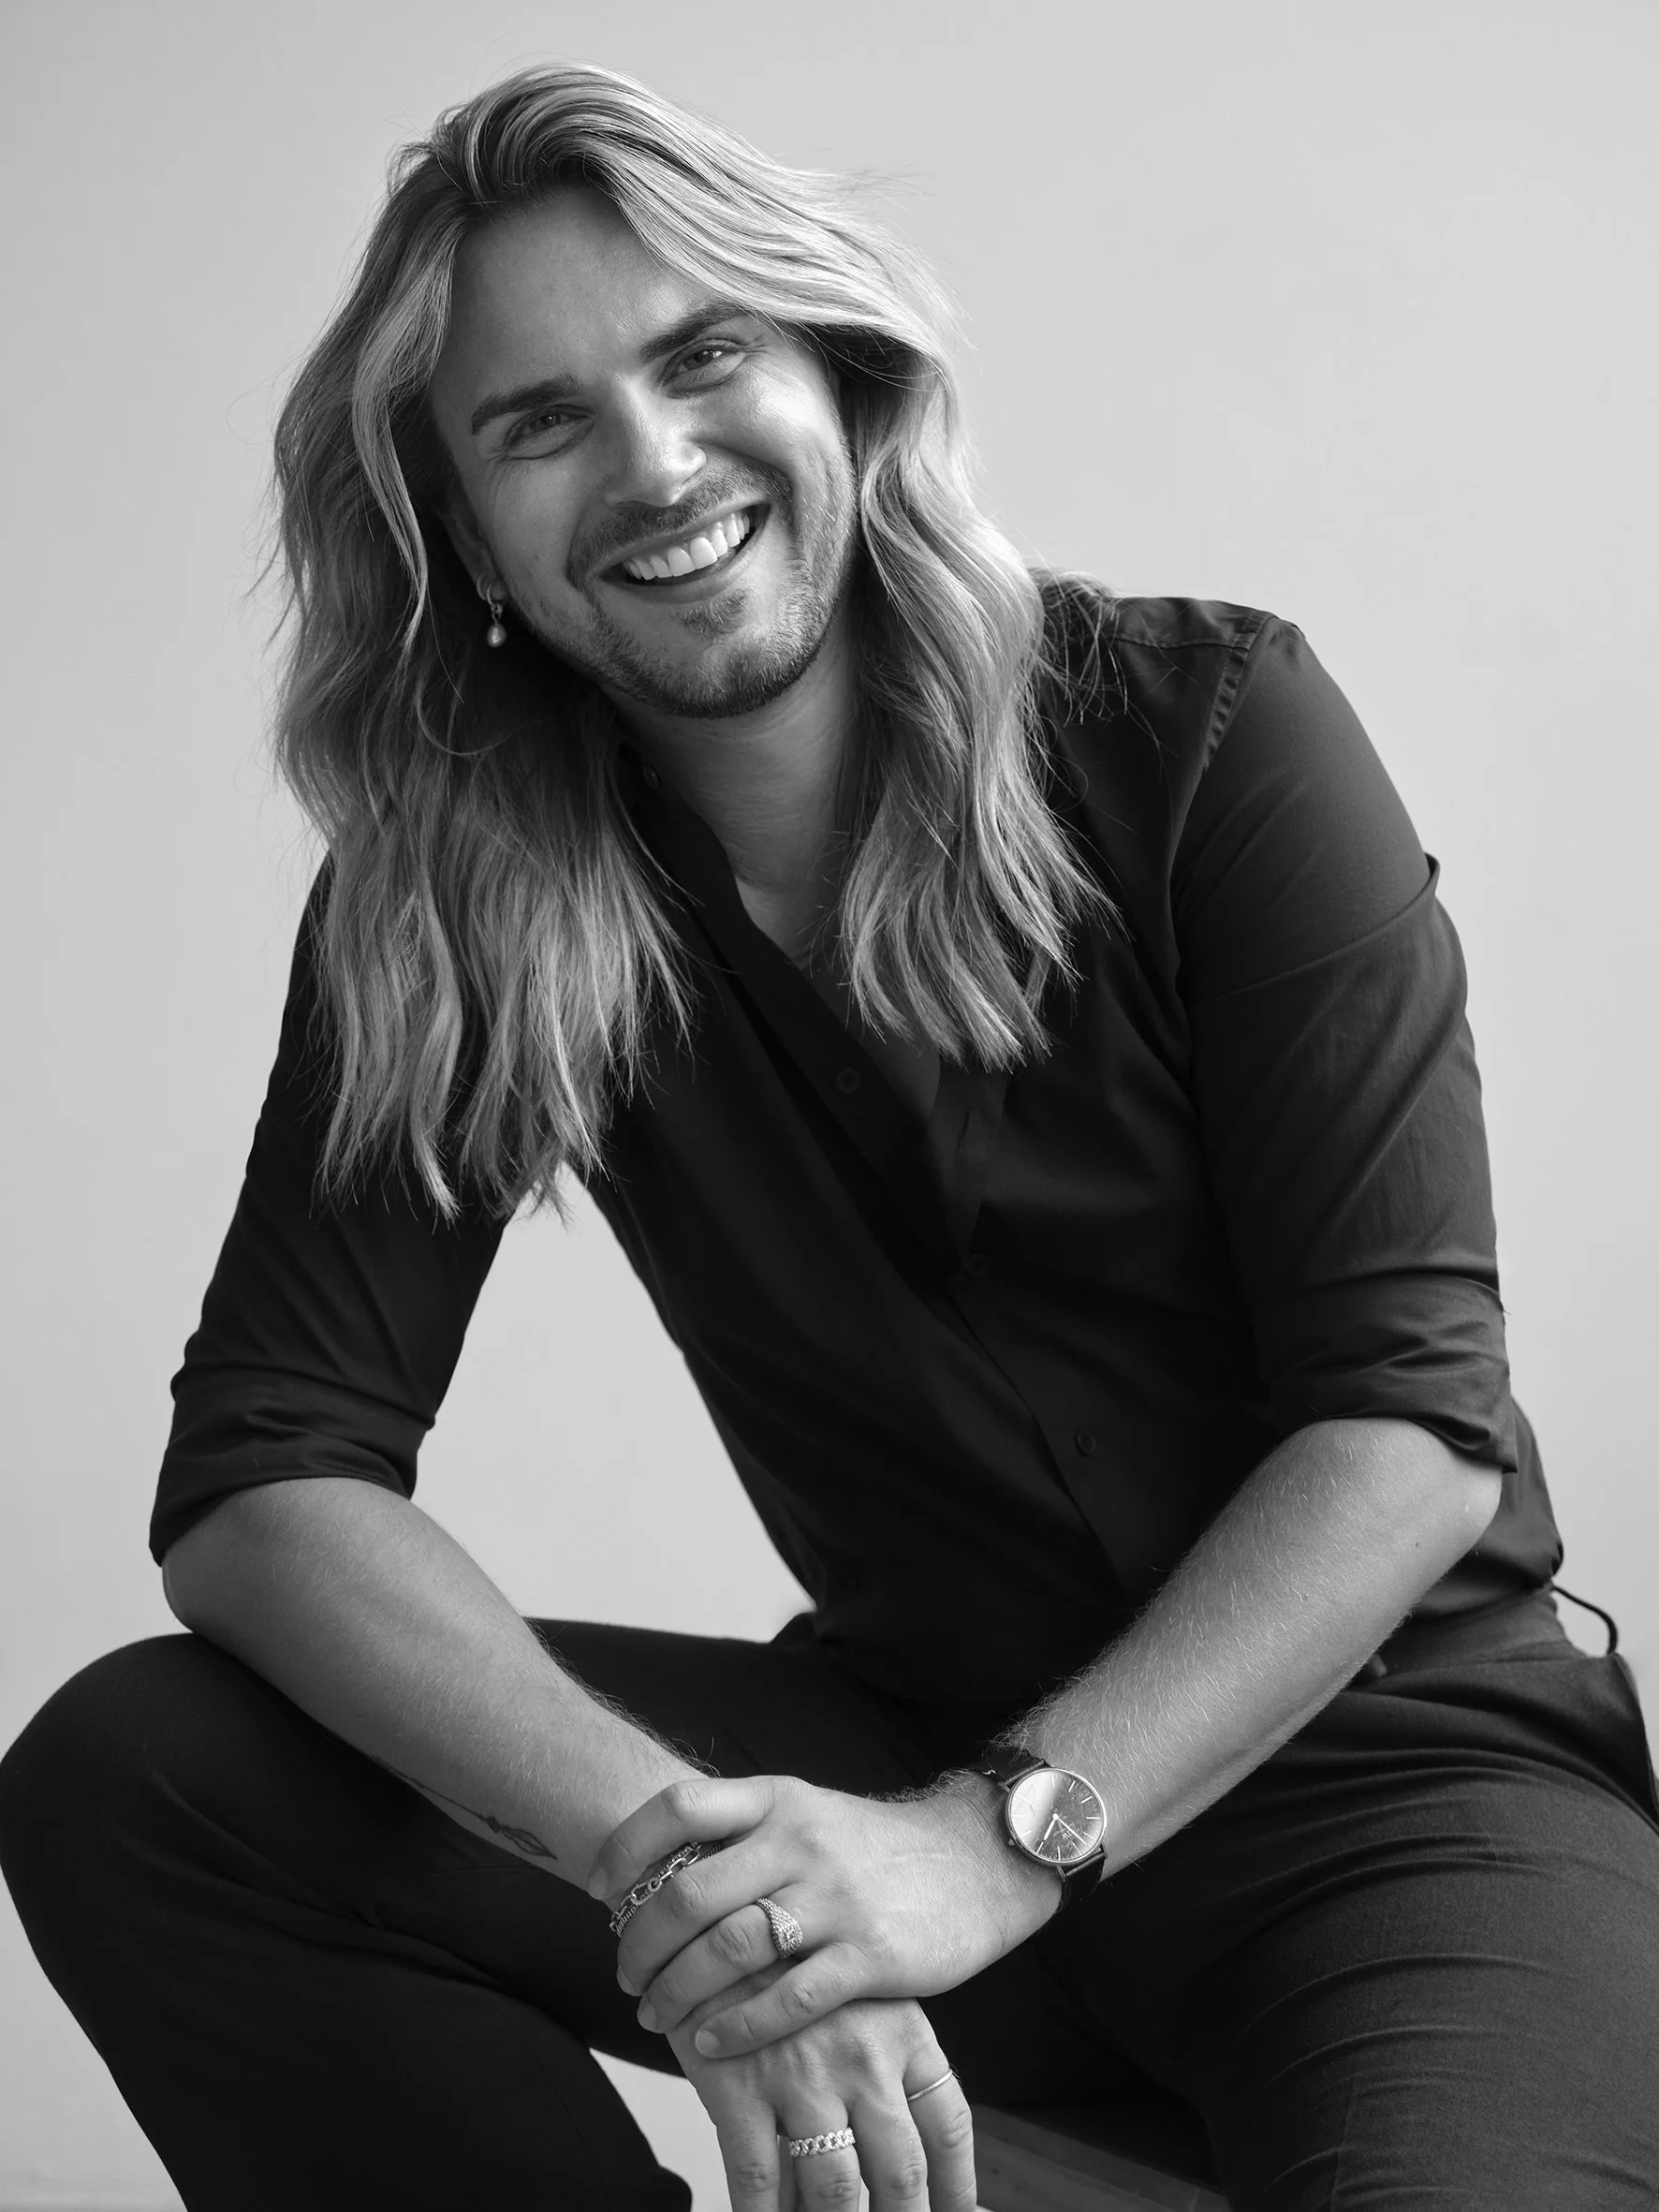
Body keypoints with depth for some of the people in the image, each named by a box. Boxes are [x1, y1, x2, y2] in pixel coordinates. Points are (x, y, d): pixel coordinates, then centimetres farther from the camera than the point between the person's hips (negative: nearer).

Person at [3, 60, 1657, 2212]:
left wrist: (989, 1839, -27)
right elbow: (260, 1474, -10)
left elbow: (1415, 1419, -14)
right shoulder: (448, 902, -2)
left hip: (1391, 1746, -3)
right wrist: (670, 1852, -28)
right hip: (911, 1736, 4)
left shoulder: (1206, 734, -10)